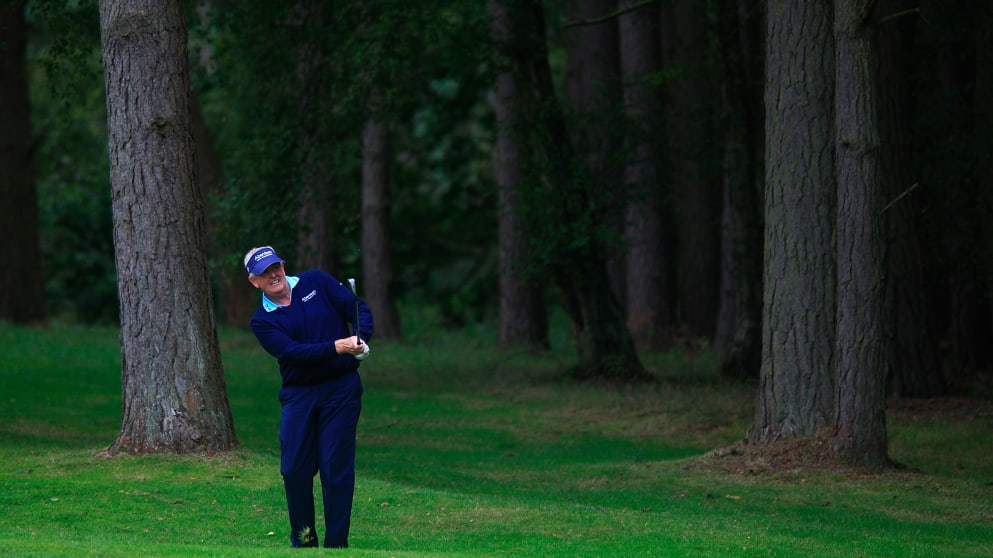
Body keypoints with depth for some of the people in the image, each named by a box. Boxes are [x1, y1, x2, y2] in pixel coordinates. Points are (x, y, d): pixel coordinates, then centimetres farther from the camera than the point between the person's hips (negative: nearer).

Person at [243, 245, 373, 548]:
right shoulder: (262, 321, 1)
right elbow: (292, 352, -14)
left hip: (341, 389, -1)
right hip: (298, 395, 1)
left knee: (336, 467, -4)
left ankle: (336, 544, 1)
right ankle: (303, 542, 12)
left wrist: (361, 340, -20)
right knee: (294, 469, -2)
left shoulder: (316, 282, 4)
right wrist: (337, 347, -27)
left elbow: (359, 308, 1)